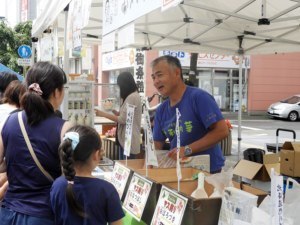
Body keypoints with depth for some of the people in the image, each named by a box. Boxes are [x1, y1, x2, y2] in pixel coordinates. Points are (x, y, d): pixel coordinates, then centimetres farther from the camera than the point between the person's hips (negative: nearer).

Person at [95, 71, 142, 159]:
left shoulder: (132, 97, -15)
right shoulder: (131, 97, 17)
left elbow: (123, 119, -17)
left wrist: (103, 114, -11)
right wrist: (114, 111, 7)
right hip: (125, 139, 10)